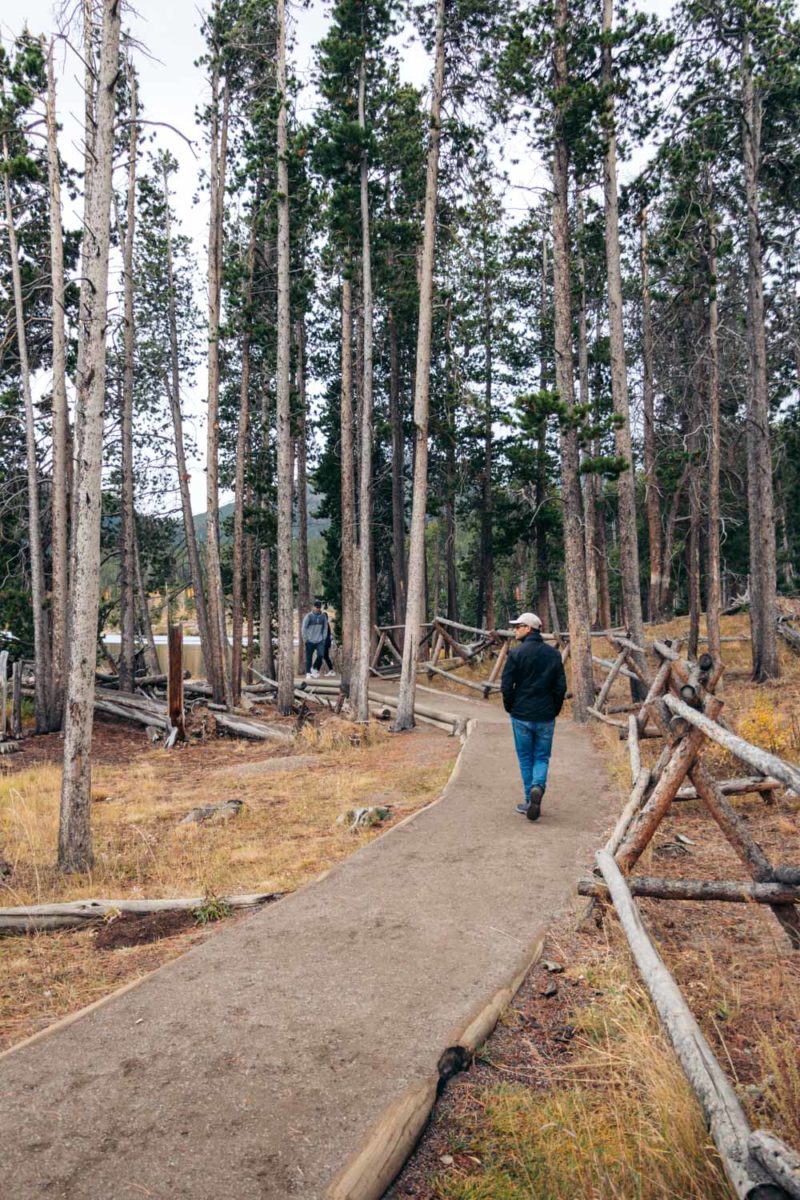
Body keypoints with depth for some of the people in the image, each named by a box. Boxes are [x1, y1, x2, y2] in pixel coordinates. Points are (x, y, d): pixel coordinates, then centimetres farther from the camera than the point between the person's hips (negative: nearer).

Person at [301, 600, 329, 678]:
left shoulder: (323, 616, 6)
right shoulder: (309, 616, -4)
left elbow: (325, 628, 12)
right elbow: (303, 628, -2)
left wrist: (324, 638, 5)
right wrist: (305, 639, -4)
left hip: (320, 641, 2)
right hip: (310, 641, -2)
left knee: (320, 655, -14)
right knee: (309, 658, 1)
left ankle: (315, 669, 6)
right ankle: (308, 673, 12)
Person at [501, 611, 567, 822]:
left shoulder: (516, 653, -9)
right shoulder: (553, 654, 2)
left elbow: (507, 685, -10)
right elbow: (561, 687, 2)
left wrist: (510, 708, 6)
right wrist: (554, 710, 13)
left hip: (521, 716, -2)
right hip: (545, 717, 2)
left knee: (525, 758, 10)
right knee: (542, 757, 12)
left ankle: (530, 801, 13)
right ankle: (537, 787, -14)